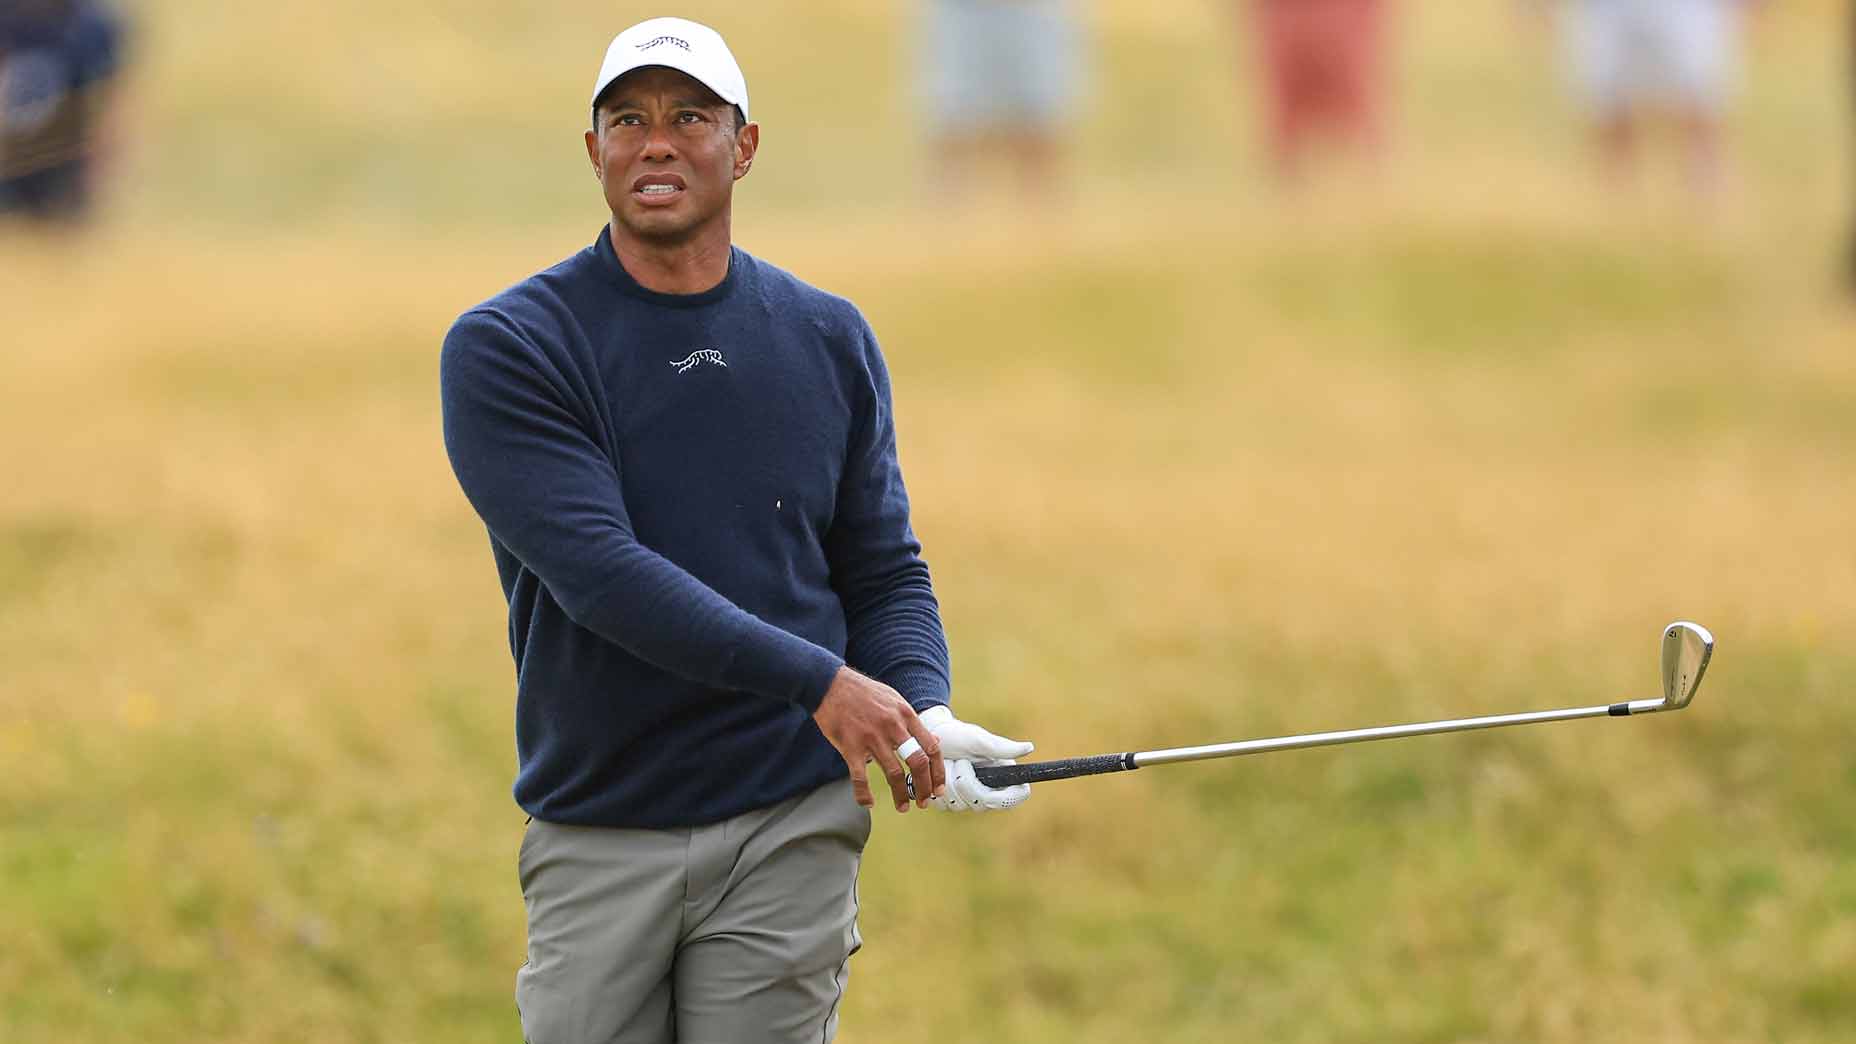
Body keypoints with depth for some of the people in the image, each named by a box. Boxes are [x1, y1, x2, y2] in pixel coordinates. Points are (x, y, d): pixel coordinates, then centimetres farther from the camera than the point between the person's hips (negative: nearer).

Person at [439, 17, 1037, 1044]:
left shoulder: (829, 342, 8)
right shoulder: (504, 346, -5)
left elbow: (885, 573, 12)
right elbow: (599, 571, -16)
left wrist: (925, 714, -11)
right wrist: (820, 682, -23)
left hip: (787, 834, 2)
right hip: (597, 841, -2)